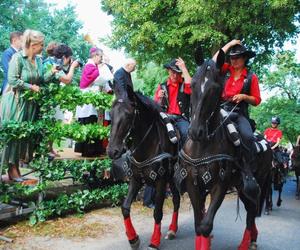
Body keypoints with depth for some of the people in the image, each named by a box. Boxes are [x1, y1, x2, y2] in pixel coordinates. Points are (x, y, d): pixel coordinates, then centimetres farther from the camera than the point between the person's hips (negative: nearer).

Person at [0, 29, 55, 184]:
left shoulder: (38, 60, 8)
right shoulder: (18, 57, -14)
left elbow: (40, 80, 9)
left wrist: (51, 73, -3)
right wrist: (31, 87, -16)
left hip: (30, 103, 7)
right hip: (15, 101, -7)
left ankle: (16, 167, 17)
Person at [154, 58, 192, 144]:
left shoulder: (184, 84, 9)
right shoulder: (162, 86, 13)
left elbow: (190, 86, -18)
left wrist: (184, 68, -12)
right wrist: (159, 98, -10)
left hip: (181, 118, -1)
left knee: (187, 133, -29)